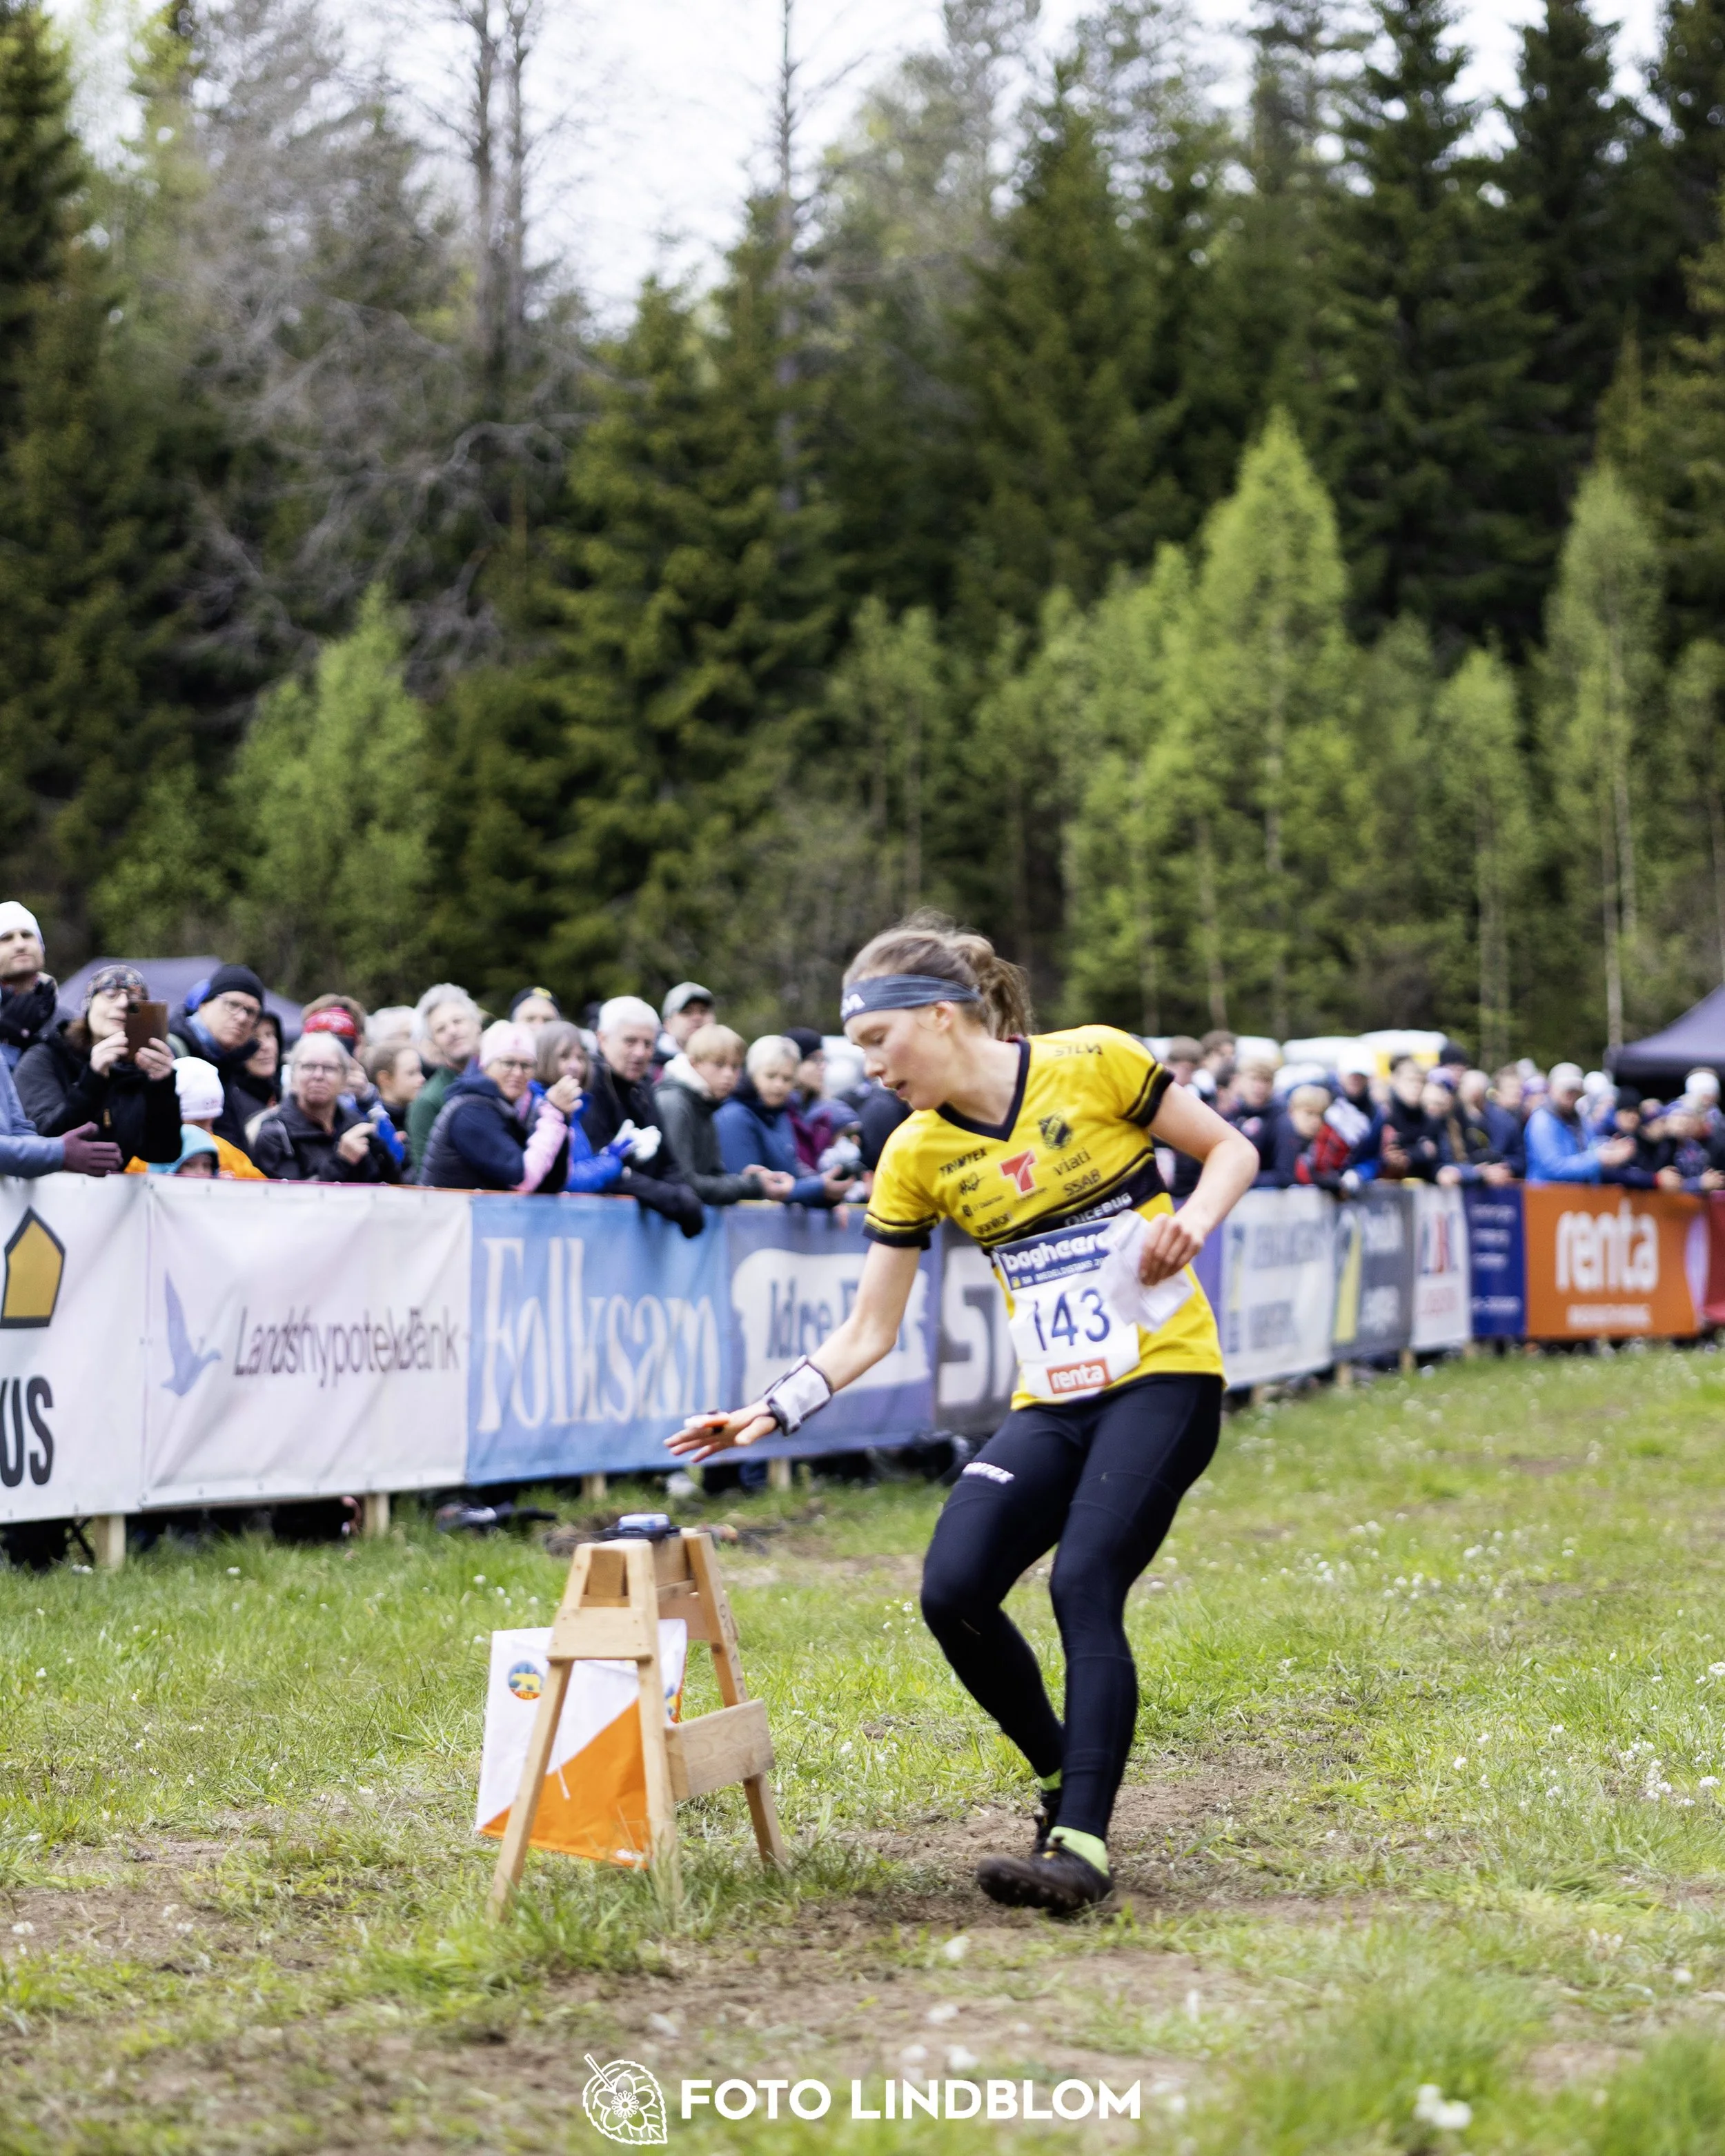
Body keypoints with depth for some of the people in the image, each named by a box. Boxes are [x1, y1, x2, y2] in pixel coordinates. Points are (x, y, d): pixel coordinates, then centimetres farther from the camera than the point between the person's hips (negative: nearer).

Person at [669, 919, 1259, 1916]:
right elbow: (867, 1332, 8)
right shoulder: (918, 1156, 4)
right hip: (1050, 1404, 4)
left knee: (1085, 1587, -22)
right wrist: (774, 1410, -4)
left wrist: (1192, 1221, -15)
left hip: (1165, 1377, -4)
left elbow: (1231, 1149, 4)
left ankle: (1083, 1845, -20)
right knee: (954, 1590, -15)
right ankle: (1067, 1783, 8)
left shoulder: (1094, 1064, -7)